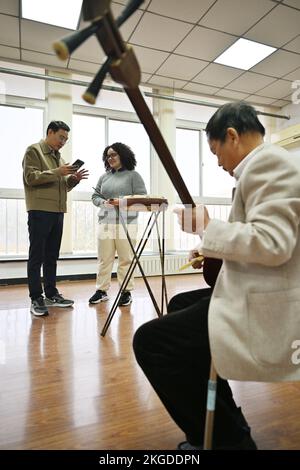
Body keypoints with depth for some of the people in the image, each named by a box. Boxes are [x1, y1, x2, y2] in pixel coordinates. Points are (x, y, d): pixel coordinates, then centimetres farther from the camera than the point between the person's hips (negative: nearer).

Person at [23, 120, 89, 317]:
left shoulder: (58, 156, 22)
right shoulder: (34, 150, 1)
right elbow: (31, 177, -11)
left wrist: (73, 179, 2)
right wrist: (57, 172, -18)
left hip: (57, 211, 7)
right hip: (40, 211, -7)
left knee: (52, 256, 10)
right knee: (37, 256, -3)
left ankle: (51, 294, 19)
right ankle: (36, 299, 3)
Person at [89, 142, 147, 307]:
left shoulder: (133, 175, 4)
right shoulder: (104, 177, 16)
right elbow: (95, 196, 17)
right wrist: (103, 202, -5)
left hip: (126, 223, -4)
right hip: (105, 222, 4)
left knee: (126, 259, -1)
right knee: (104, 259, 5)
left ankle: (126, 292, 9)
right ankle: (101, 290, 15)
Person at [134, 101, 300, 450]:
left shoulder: (268, 161, -13)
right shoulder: (267, 164, 18)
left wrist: (208, 227, -13)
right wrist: (215, 249, 16)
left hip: (264, 315, -11)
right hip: (257, 298, 11)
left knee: (149, 341, -10)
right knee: (180, 305, 23)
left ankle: (229, 438, 10)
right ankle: (227, 422, 32)